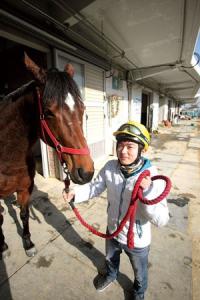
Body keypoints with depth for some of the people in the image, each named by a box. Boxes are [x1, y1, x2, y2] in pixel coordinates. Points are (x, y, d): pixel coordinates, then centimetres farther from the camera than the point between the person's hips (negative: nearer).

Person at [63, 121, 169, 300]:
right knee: (110, 259, 36)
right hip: (113, 230, 4)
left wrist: (148, 192, -46)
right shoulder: (110, 167, -20)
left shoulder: (152, 177, -31)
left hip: (137, 240, -3)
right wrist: (75, 193, -27)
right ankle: (111, 274, 72)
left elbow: (161, 220, -30)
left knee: (139, 272, 30)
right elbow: (95, 187, -10)